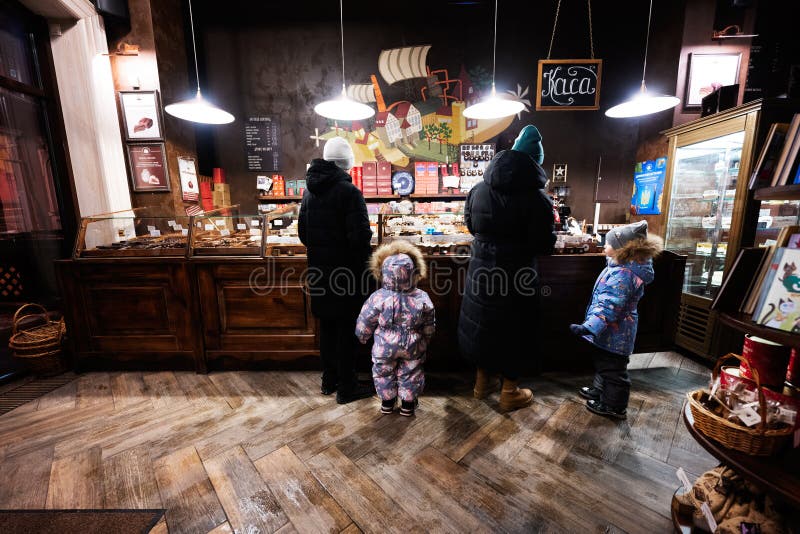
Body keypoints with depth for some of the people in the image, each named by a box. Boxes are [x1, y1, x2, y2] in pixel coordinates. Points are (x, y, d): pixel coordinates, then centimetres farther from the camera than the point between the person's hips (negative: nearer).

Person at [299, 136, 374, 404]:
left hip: (319, 271, 7)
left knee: (327, 325, 18)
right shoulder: (348, 191, -15)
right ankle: (346, 387, 18)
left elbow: (302, 231, 13)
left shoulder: (309, 190, 8)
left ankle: (329, 380, 32)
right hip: (345, 272, -7)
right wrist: (364, 266, -5)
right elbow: (360, 236, -20)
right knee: (347, 328, 5)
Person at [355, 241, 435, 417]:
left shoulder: (377, 298, -23)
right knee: (411, 373, 22)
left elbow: (364, 325, -10)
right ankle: (408, 403, 37)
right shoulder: (422, 298, -17)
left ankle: (387, 402, 39)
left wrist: (362, 337, 11)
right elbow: (429, 326, -2)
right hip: (413, 348, 1)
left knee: (383, 373, 23)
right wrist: (425, 341, 17)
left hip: (384, 347, 0)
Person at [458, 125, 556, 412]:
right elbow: (544, 245, -12)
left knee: (482, 322, 19)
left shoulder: (478, 189, -1)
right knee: (513, 329, 12)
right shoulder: (537, 198, -16)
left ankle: (482, 380, 37)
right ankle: (509, 393, 29)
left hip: (481, 268, 5)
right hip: (516, 275, -4)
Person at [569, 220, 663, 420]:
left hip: (614, 333, -10)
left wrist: (590, 327, -43)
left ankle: (614, 406, 25)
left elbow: (608, 306, -37)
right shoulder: (627, 266, 1)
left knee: (613, 368, 8)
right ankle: (600, 390, 45)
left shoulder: (622, 274, -30)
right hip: (611, 331, 10)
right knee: (603, 362, 26)